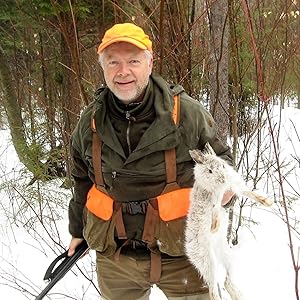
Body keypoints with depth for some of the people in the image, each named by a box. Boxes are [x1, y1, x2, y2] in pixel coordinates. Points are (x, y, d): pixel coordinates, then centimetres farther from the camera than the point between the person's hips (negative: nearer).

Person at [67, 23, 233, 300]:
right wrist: (77, 230, 24)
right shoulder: (90, 122, -2)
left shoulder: (187, 113, -12)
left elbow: (220, 157, 4)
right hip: (113, 259, 3)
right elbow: (82, 181, 14)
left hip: (180, 255, -2)